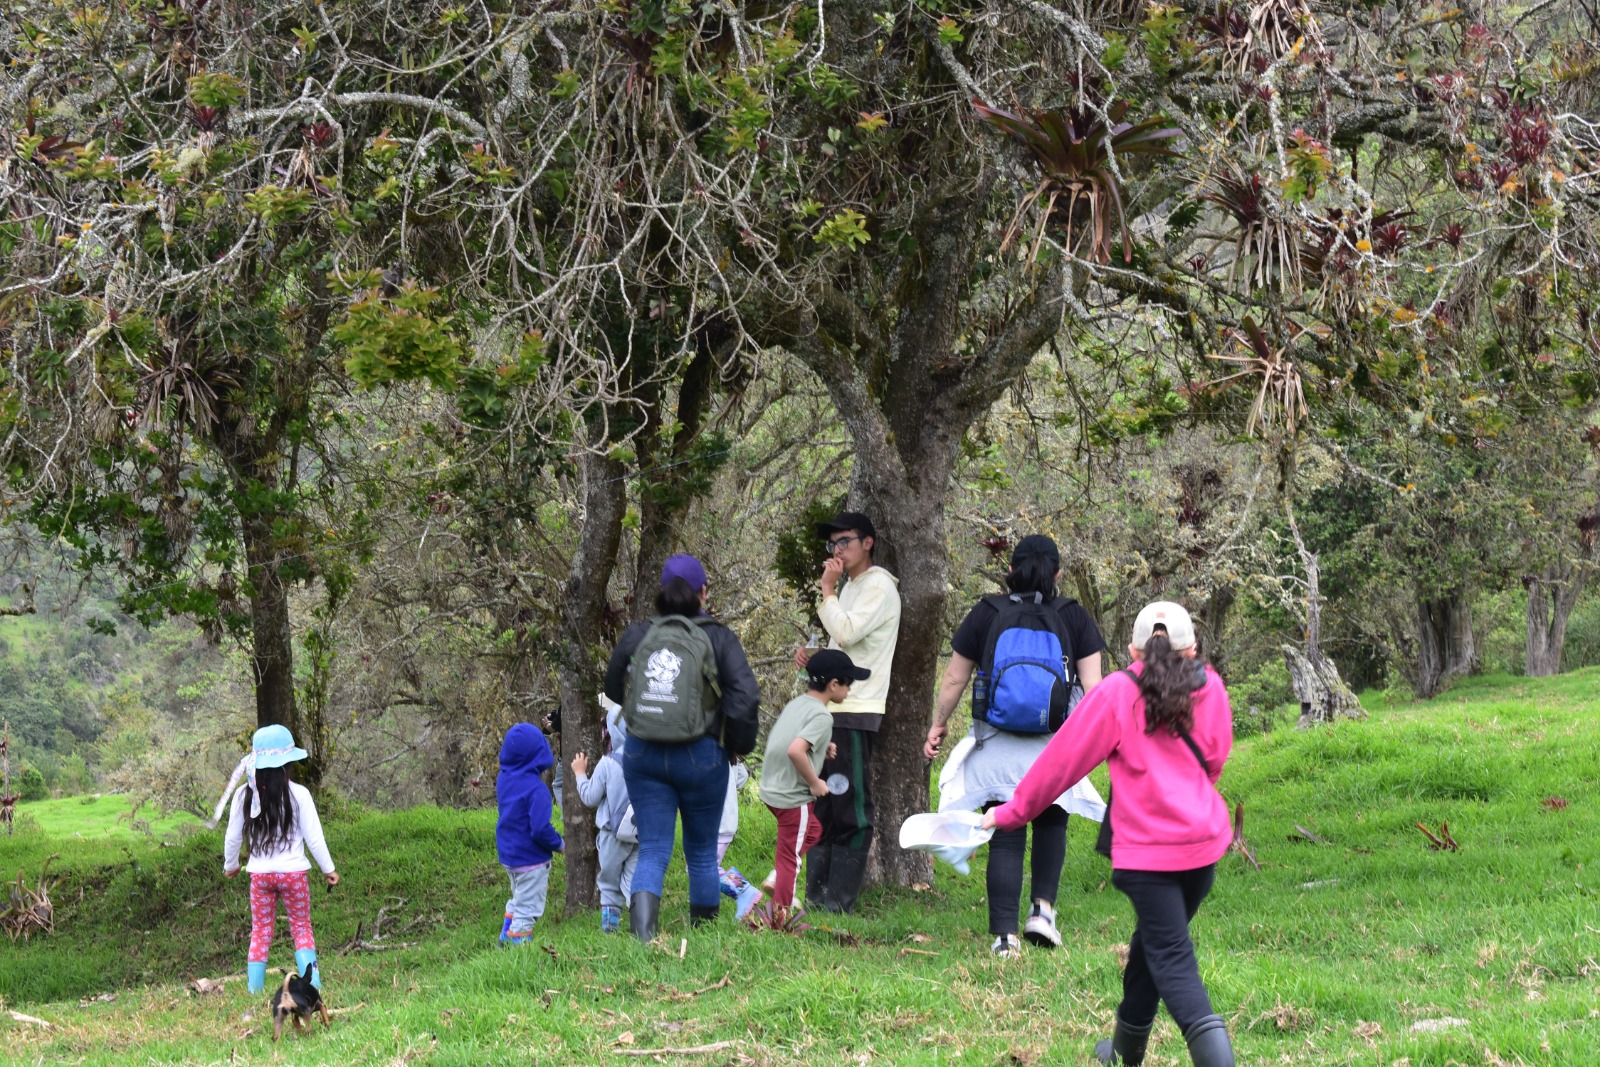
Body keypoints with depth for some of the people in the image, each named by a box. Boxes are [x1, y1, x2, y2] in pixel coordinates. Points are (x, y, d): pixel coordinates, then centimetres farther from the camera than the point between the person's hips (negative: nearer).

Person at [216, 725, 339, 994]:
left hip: (259, 874, 2)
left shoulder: (244, 796, -4)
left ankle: (255, 990, 7)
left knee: (260, 932, 10)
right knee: (301, 928, 9)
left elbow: (233, 837, 6)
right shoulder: (297, 794, -10)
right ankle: (312, 983, -5)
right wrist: (328, 868, 8)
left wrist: (230, 865, 24)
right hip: (293, 871, -2)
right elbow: (313, 836, -5)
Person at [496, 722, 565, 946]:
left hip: (508, 854, 8)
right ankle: (519, 938, 6)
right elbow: (540, 829, -26)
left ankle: (506, 935, 33)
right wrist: (559, 844, -10)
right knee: (527, 908, 3)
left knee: (518, 899, 26)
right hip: (530, 858, -8)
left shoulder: (504, 778, -1)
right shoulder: (536, 789, -25)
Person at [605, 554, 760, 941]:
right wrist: (739, 744, 2)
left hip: (643, 755, 1)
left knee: (652, 852, 2)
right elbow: (746, 697, -14)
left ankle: (642, 927, -21)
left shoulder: (636, 636, -1)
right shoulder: (718, 638, -7)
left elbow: (614, 690, 13)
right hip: (701, 757, -1)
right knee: (702, 852, 16)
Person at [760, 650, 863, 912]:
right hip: (793, 797, -9)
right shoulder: (821, 716, -19)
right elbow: (795, 750, -32)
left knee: (812, 831, 28)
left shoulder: (796, 704, 8)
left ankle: (776, 880, 23)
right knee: (790, 858, 3)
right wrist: (815, 783, -19)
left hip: (772, 789, 9)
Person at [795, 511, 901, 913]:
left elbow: (846, 633, -21)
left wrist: (827, 589, -11)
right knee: (821, 805, 12)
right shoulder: (850, 588, 21)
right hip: (831, 710, 10)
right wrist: (812, 658, 9)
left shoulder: (879, 586, -9)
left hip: (855, 713, -10)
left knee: (850, 808, -7)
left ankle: (840, 899, -6)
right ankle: (816, 894, 17)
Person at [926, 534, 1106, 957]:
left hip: (997, 745, 0)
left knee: (1005, 839, 4)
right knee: (1051, 825, 22)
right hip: (1056, 745, 0)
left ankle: (1005, 935, 0)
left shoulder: (985, 614, 2)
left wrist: (938, 724, 20)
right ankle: (1042, 907, 6)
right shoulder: (1074, 617, 2)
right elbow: (1092, 686, -3)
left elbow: (954, 679, 7)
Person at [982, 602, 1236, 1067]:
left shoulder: (1116, 693, -6)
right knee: (1153, 941, 21)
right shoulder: (1210, 688, 4)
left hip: (1148, 848, -5)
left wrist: (1014, 811, 11)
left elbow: (1064, 758, -1)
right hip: (1205, 840, 5)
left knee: (1172, 962, -5)